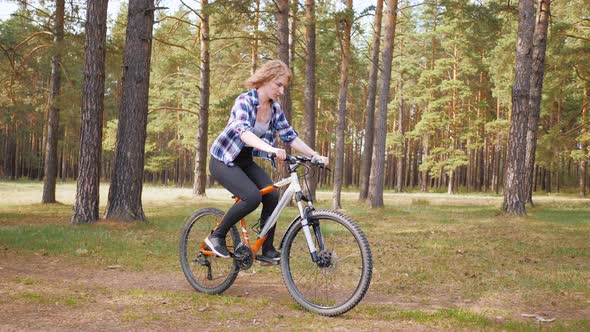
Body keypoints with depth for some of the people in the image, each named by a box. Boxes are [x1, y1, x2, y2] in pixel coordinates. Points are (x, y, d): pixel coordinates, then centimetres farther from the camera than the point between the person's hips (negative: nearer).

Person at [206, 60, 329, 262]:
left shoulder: (275, 108, -1)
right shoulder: (244, 101, -22)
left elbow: (290, 136, -1)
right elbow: (244, 132, -39)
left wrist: (315, 155, -14)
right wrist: (271, 149, -55)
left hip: (245, 161, 7)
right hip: (223, 160, -6)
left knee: (272, 195, -14)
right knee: (252, 197, -27)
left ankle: (267, 250, -1)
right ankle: (216, 236, -7)